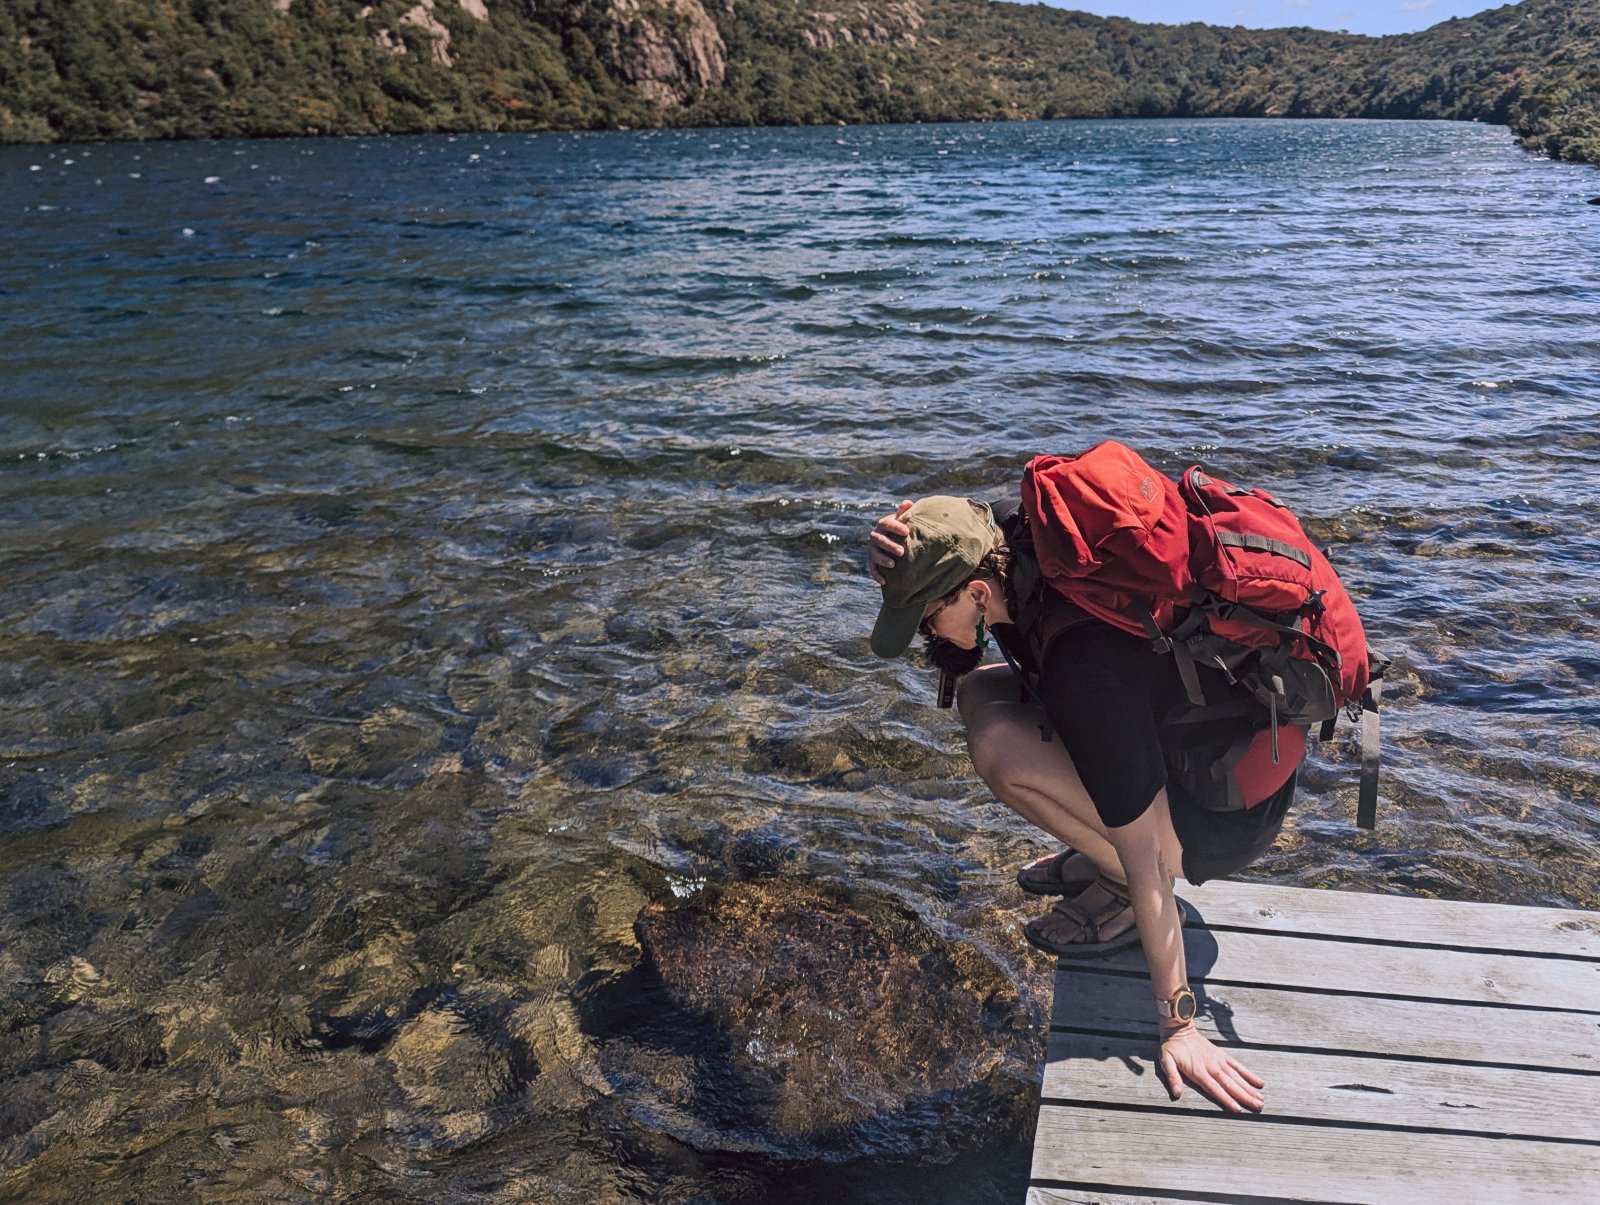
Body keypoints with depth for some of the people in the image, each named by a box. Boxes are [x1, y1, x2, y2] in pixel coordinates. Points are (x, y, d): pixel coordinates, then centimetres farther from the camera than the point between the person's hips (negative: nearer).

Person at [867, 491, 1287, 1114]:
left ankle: (1123, 894, -3)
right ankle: (1108, 854, 11)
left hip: (1227, 818, -8)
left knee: (999, 748, -27)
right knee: (978, 691, 6)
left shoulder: (1086, 667, -36)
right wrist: (890, 557, -21)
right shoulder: (1006, 532, -14)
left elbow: (1147, 860, -30)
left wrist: (1179, 1026, -23)